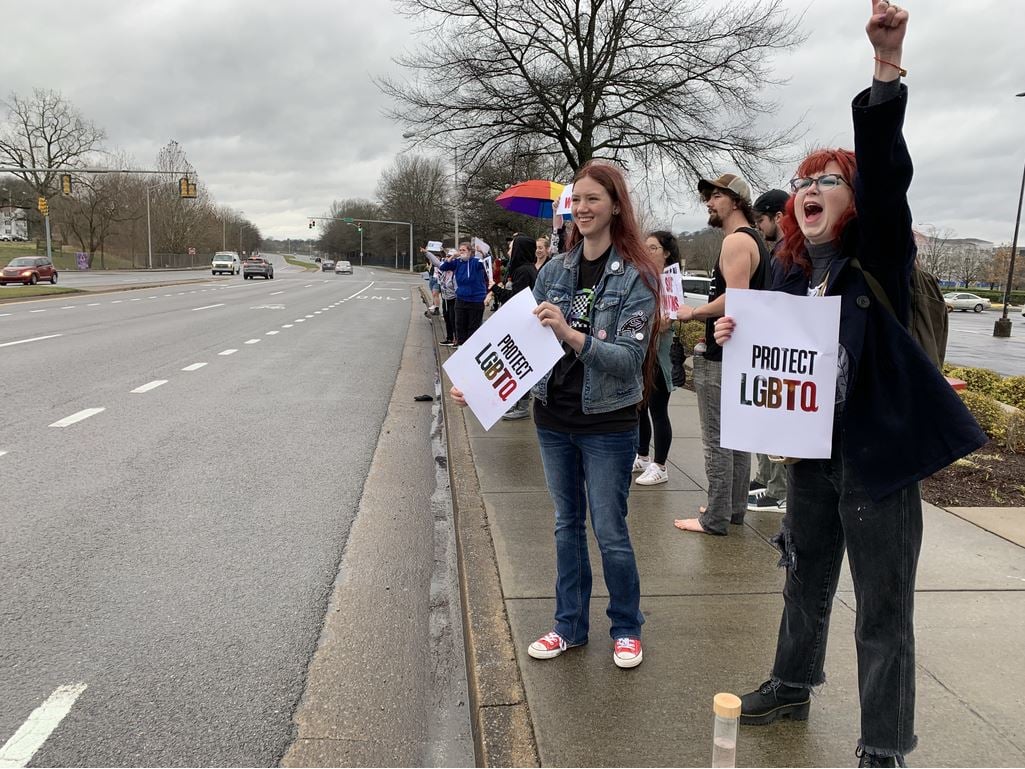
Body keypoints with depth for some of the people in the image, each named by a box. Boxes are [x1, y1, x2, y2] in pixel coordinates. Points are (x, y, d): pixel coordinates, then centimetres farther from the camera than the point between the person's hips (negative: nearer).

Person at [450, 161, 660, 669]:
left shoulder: (636, 276, -10)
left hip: (608, 423, -4)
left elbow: (629, 358, -18)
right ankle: (570, 625, 32)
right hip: (553, 418, 5)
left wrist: (572, 336, -31)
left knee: (609, 531, 6)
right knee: (567, 524, 16)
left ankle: (627, 628, 29)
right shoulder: (554, 271, 4)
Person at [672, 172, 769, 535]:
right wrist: (702, 312, 15)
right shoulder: (756, 240, 18)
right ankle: (735, 507, 26)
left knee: (716, 440, -4)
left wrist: (694, 312, -15)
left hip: (722, 357, -11)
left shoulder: (736, 240, -15)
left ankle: (715, 518, 4)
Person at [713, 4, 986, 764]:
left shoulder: (878, 256, -9)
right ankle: (792, 685, 45)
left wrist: (888, 64, -34)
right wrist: (738, 339, -8)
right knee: (807, 581, 22)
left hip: (878, 454, -5)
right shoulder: (790, 277, 5)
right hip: (812, 454, 5)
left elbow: (888, 170, -25)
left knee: (883, 608, 6)